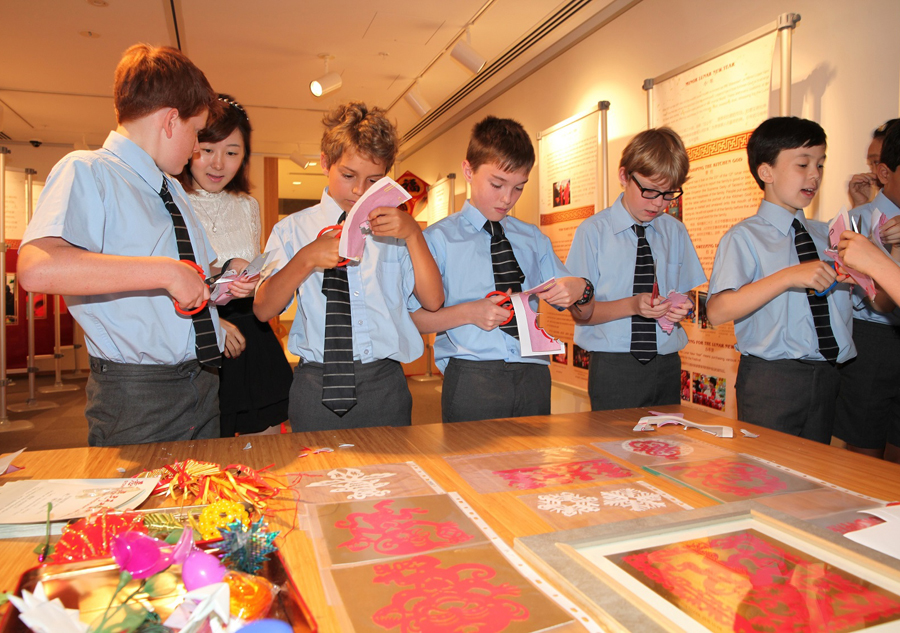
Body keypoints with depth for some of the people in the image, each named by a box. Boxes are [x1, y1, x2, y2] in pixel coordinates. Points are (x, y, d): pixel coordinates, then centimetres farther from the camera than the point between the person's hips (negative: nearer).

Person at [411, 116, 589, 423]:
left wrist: (578, 288, -5)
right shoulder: (438, 239, 2)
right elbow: (413, 318, -4)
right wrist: (469, 313, -17)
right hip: (472, 378, -4)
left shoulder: (533, 238, 17)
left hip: (533, 375, 4)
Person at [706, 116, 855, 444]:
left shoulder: (827, 236, 13)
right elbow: (717, 311, -21)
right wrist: (788, 277, -26)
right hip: (771, 379, -6)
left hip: (827, 377, 6)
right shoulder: (746, 236, -6)